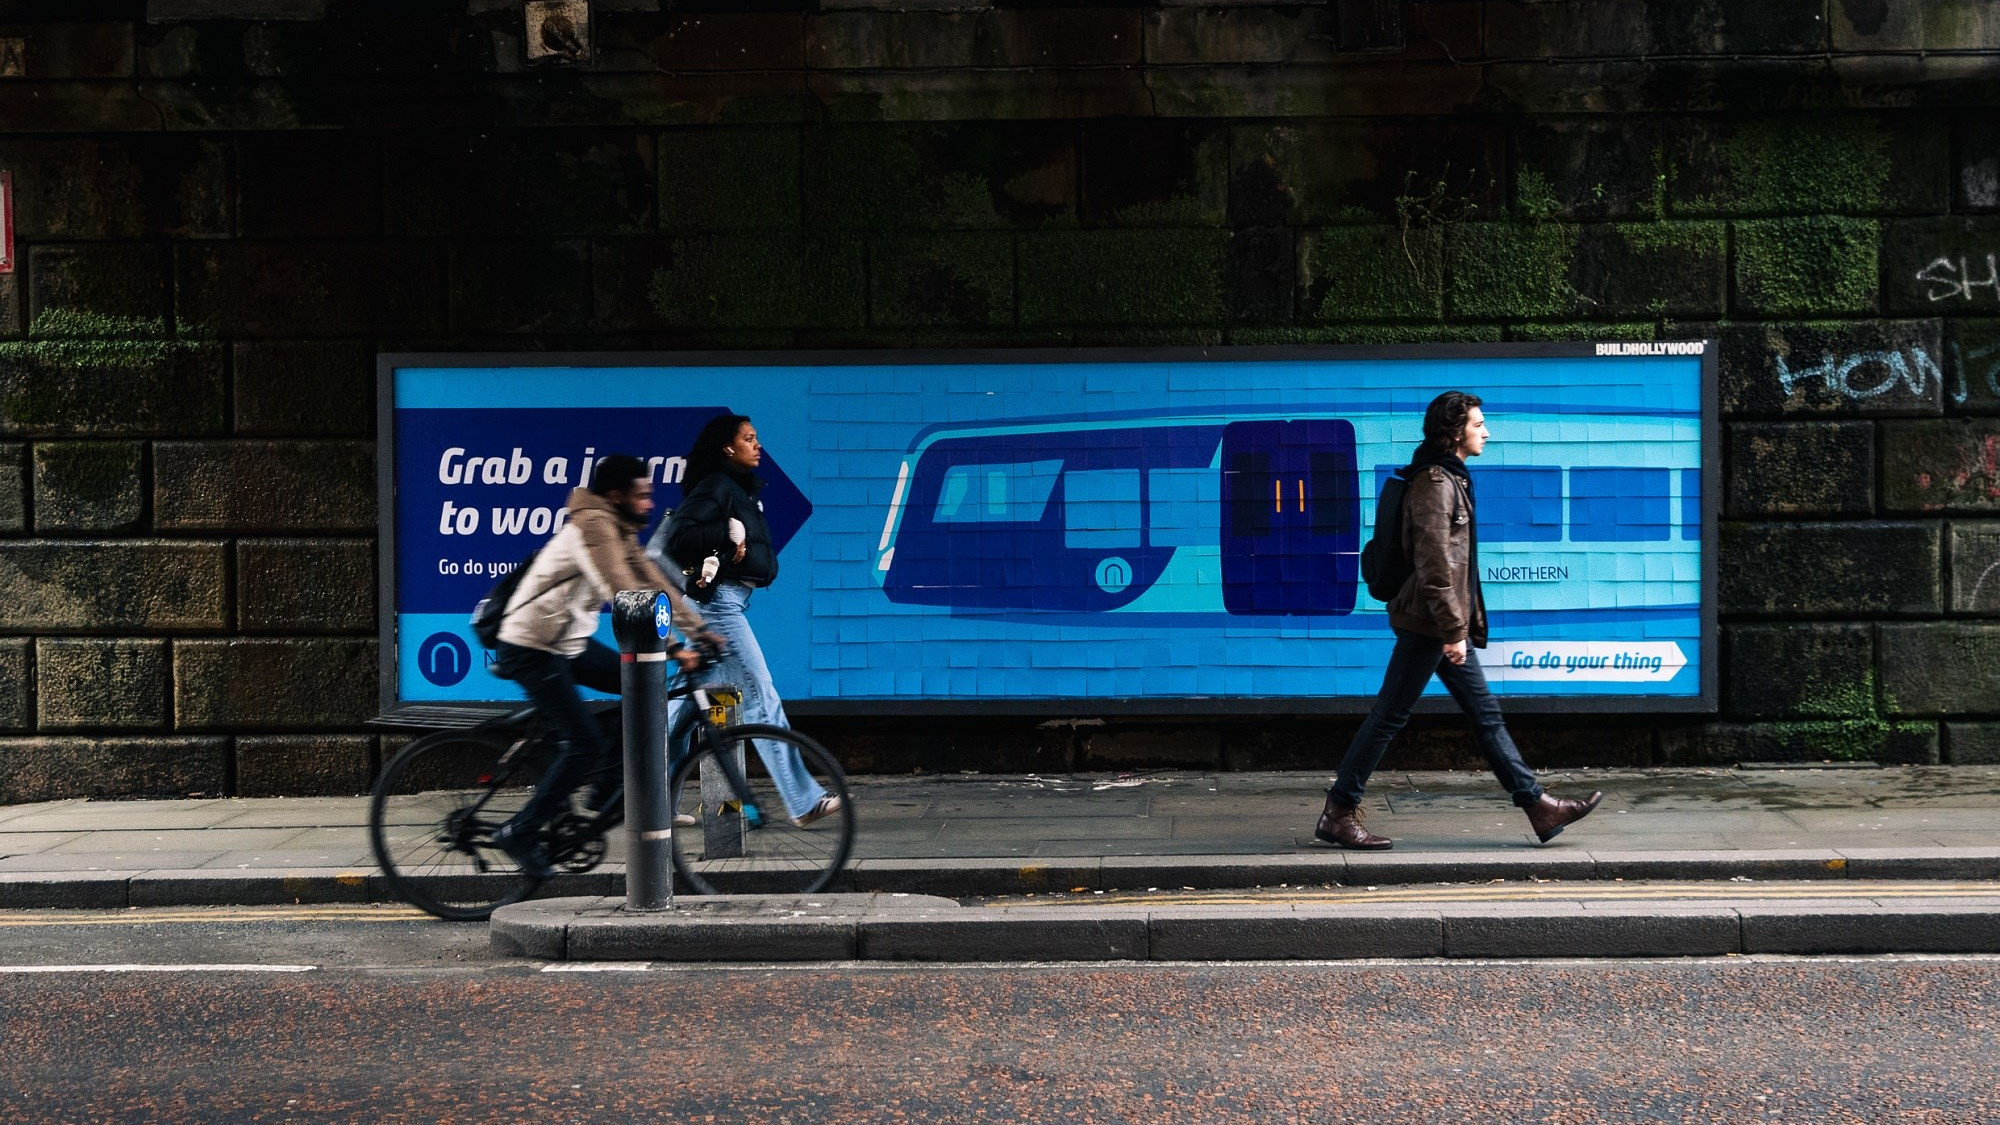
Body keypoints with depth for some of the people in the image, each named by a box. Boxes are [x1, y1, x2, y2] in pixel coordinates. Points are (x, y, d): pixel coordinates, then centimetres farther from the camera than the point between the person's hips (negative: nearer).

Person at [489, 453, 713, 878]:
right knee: (585, 742, -12)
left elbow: (653, 582, 9)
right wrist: (672, 647, -35)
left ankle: (607, 784, 12)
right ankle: (520, 832, -1)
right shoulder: (593, 525, -22)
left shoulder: (619, 531, 9)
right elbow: (624, 596, -32)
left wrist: (699, 629, 1)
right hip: (531, 648, -10)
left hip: (569, 640, 10)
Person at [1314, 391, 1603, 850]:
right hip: (1429, 622, -10)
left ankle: (1540, 809, 13)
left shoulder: (1451, 479, 17)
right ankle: (1338, 815, 2)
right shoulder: (1435, 484, -15)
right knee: (1389, 716, -5)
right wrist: (1454, 630, -22)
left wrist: (1465, 626, 21)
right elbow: (1433, 564, -21)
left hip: (1446, 625, 10)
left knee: (1486, 714, 10)